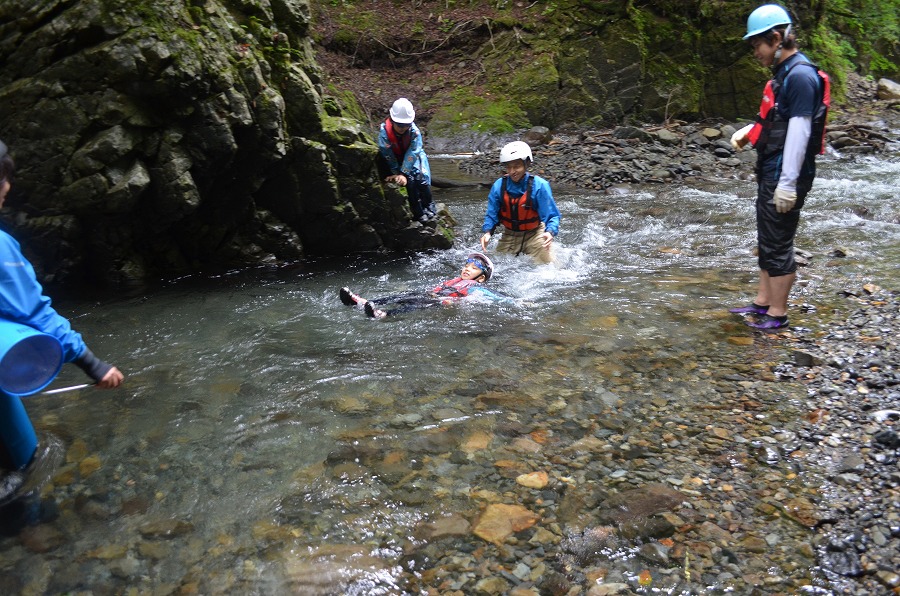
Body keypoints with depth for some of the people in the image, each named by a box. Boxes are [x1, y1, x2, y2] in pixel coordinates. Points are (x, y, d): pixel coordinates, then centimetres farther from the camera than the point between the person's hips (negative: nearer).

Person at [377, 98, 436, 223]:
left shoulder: (414, 131, -27)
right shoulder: (384, 131, -27)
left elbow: (412, 154, -29)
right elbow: (388, 156, -22)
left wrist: (403, 173, -34)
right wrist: (397, 173, -25)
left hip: (414, 157, 1)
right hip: (396, 160, -1)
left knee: (422, 177, -21)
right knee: (409, 180, -22)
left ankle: (429, 206, 1)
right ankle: (418, 213, -9)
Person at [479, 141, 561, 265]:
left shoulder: (539, 186, -20)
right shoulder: (498, 186, -12)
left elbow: (552, 215, -21)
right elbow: (491, 215, -5)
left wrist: (550, 231, -41)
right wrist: (487, 232, -24)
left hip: (534, 235, -3)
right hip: (509, 236, 3)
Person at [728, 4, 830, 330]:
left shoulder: (800, 75, -18)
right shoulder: (784, 73, 13)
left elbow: (800, 131, -22)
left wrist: (788, 183, -24)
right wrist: (746, 132, 7)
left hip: (785, 174, -10)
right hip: (770, 170, 10)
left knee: (778, 244, -2)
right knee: (766, 240, 17)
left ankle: (777, 314, 9)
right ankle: (762, 302, 28)